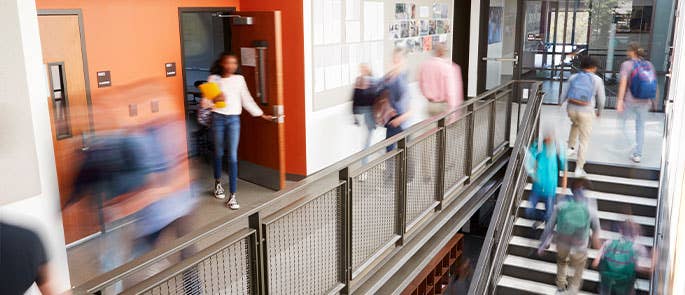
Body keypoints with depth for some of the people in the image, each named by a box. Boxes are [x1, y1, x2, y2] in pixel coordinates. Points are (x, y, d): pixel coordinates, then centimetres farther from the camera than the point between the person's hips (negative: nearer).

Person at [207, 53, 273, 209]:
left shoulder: (239, 79, 4)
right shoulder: (213, 79, 0)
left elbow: (247, 100, 10)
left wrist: (262, 115, 9)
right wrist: (215, 99, -23)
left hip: (234, 119, 0)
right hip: (218, 118, 0)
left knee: (233, 156, -7)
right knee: (219, 153, 13)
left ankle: (233, 195, -6)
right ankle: (218, 183, 39)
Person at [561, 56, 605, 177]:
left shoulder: (573, 77, 2)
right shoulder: (597, 80, -4)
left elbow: (564, 95, 4)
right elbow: (601, 99, 1)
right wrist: (599, 111, 20)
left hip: (571, 109, 3)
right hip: (586, 112, -3)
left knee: (575, 123, 38)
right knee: (584, 141, 9)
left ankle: (570, 148, 40)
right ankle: (579, 169, 8)